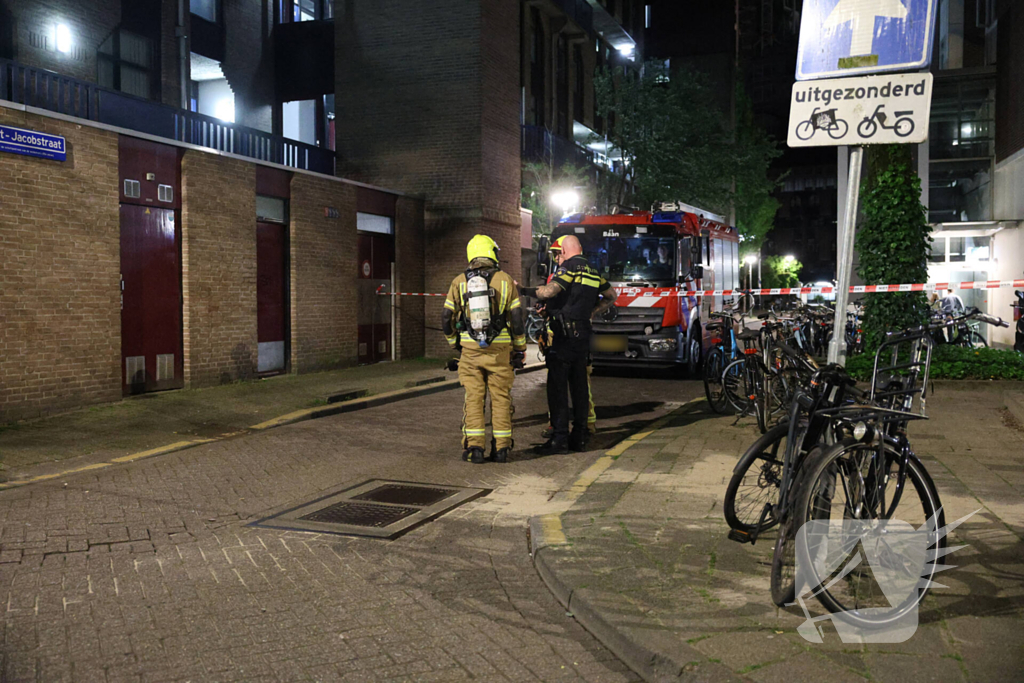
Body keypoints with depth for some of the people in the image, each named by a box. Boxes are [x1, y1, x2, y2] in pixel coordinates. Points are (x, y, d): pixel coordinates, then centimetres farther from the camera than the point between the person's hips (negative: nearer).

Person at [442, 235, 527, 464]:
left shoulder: (459, 281, 3)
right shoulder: (505, 280, 1)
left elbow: (447, 317, 4)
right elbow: (517, 318, 0)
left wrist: (454, 342, 20)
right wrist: (520, 350, 8)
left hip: (470, 349, 1)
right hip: (499, 350, 0)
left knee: (473, 398, 6)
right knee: (500, 398, 7)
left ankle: (474, 447, 4)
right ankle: (501, 448, 9)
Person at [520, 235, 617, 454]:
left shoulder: (568, 268, -8)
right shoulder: (593, 272, 15)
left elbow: (549, 291, -23)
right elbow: (611, 296, 28)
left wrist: (525, 291, -9)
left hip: (563, 335, -7)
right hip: (583, 336, 8)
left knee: (557, 387, -5)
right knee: (579, 387, 11)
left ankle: (560, 438, -6)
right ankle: (579, 437, 15)